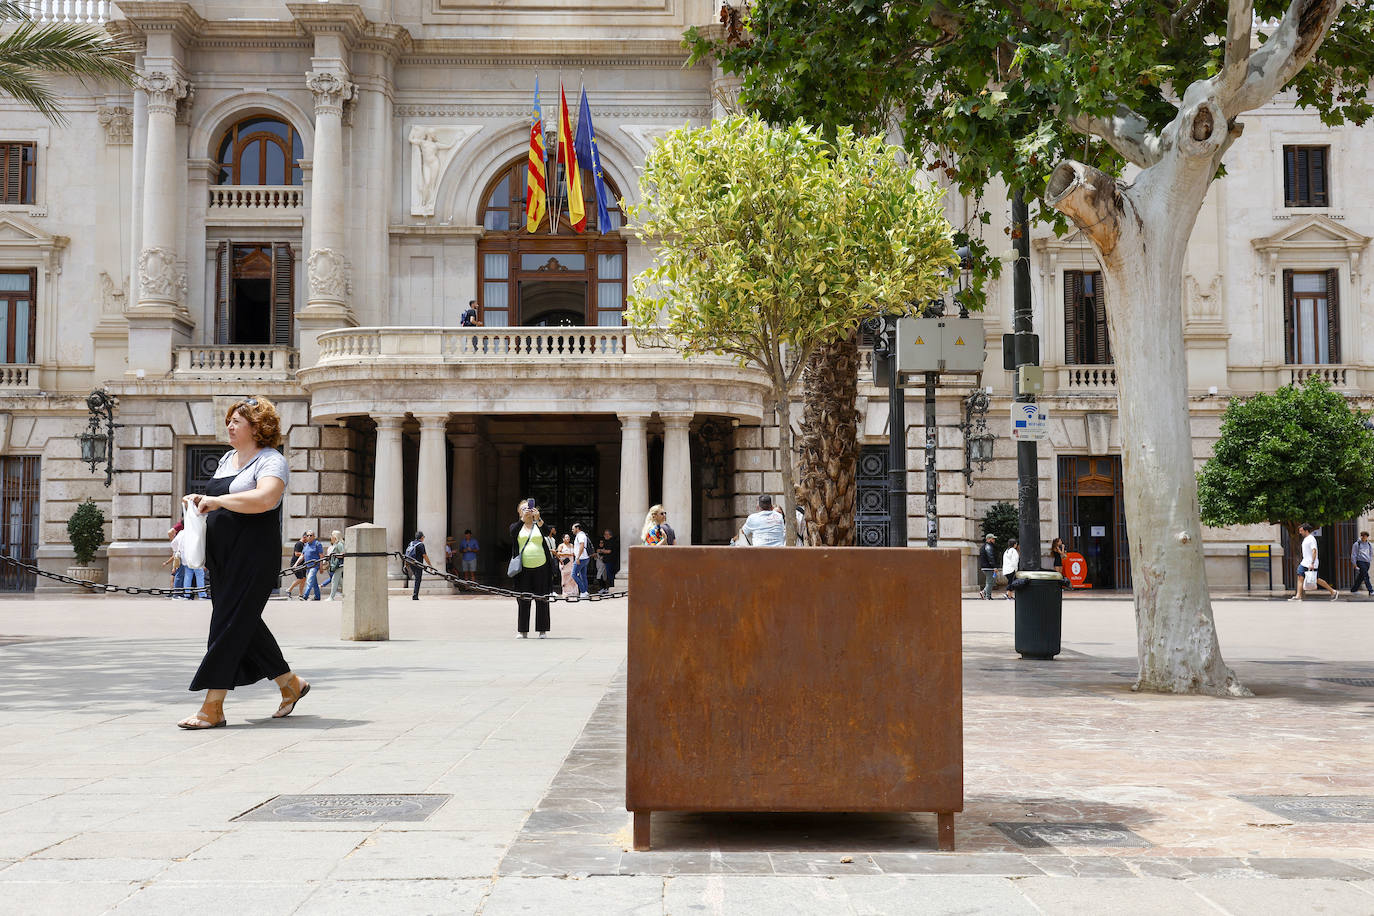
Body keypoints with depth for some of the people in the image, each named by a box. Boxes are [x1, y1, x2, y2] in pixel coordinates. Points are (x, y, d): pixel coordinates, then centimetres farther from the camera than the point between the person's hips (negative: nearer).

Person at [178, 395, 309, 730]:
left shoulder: (271, 461, -9)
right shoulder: (228, 458, 18)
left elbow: (263, 498, -28)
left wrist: (217, 501, -25)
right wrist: (203, 501, 8)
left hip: (254, 556, -9)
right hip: (223, 557, 9)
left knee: (229, 625, -9)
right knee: (245, 624, 12)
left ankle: (212, 708, -6)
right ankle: (291, 684, 26)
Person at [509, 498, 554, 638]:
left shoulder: (538, 525, 11)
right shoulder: (517, 526, 12)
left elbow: (546, 531, -11)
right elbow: (513, 533, -11)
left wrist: (538, 519, -27)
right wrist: (523, 519, -23)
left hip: (541, 567, 0)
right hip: (523, 568, 0)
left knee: (541, 599, 0)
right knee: (523, 600, 0)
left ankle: (542, 630, 5)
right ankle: (523, 631, 6)